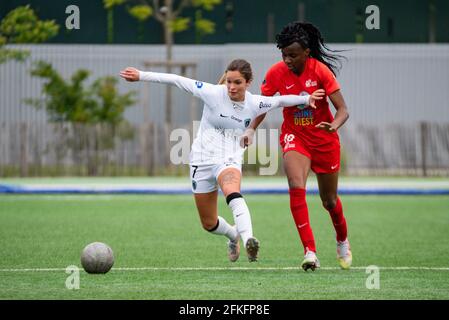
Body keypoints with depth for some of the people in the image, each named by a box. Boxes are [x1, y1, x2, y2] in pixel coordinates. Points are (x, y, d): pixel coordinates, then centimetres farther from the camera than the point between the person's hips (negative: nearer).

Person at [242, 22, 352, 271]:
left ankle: (343, 242, 44)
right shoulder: (276, 73, -12)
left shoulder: (321, 71, -18)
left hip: (324, 139, 0)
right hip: (294, 137, 1)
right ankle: (310, 252, -28)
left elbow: (342, 109, -18)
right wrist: (251, 129, -17)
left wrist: (333, 126, -38)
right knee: (296, 187, -26)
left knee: (329, 200, 12)